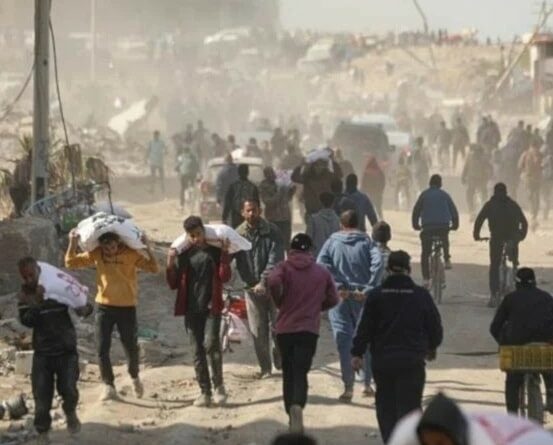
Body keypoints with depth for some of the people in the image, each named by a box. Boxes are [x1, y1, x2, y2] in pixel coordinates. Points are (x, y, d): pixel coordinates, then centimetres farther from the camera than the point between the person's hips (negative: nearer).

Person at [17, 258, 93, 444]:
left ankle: (70, 413, 20)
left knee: (68, 390, -13)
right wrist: (37, 303, -31)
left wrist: (85, 308, -23)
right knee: (42, 396, -1)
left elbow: (83, 306, 1)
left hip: (66, 350, -1)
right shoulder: (24, 295, -3)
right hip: (42, 353, 1)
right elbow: (26, 321, -17)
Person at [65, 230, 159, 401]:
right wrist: (73, 243, -12)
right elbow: (71, 263, 2)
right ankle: (109, 386, 7)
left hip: (127, 307, -2)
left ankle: (135, 377, 38)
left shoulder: (131, 254, -11)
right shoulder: (96, 254, -4)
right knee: (102, 349, -3)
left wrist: (148, 248, -26)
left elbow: (154, 269, -15)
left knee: (131, 347, 9)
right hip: (104, 307, 2)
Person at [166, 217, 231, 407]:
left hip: (211, 307, -3)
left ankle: (219, 386, -6)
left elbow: (224, 277, -9)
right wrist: (170, 264, -7)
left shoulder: (215, 252, 3)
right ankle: (205, 392, 9)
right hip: (192, 309, 3)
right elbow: (173, 284, 8)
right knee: (198, 350, 4)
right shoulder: (184, 255, 8)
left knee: (210, 343, -19)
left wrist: (224, 254, -17)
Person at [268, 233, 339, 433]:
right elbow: (332, 299, 9)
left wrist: (279, 302, -4)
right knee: (301, 373, -5)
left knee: (288, 373, 15)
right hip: (309, 329, 0)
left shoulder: (284, 267, 0)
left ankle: (293, 417, 22)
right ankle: (297, 407, -34)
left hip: (285, 328, 0)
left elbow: (273, 282, -22)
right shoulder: (322, 272, 7)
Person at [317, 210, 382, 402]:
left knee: (344, 342, 2)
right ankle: (368, 384, 18)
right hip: (362, 298, 0)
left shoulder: (332, 242, 5)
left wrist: (337, 287, -11)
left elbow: (321, 264, -10)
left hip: (340, 298, 0)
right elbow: (377, 263, -15)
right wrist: (368, 289, -14)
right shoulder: (366, 242, 2)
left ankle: (348, 388, -2)